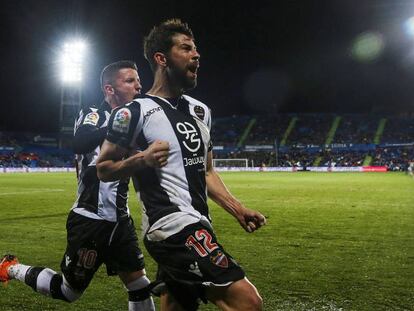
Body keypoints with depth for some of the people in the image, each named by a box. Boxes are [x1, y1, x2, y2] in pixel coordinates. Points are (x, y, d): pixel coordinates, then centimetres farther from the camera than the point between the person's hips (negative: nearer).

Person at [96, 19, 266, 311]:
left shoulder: (200, 110, 16)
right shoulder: (135, 112, -8)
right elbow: (103, 169, -2)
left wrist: (238, 209, 12)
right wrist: (141, 159, -21)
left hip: (196, 225, 9)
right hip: (173, 225, -9)